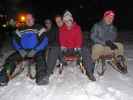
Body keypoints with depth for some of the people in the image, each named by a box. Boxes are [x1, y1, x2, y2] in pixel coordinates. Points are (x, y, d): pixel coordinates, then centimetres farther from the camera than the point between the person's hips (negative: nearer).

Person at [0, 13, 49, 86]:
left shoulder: (39, 28, 2)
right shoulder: (20, 29, 14)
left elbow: (44, 40, -9)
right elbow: (15, 40, 8)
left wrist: (35, 50, -20)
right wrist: (20, 50, -11)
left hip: (36, 51, -3)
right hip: (23, 51, 4)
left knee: (40, 58, -35)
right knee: (10, 59, -16)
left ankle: (42, 78, -44)